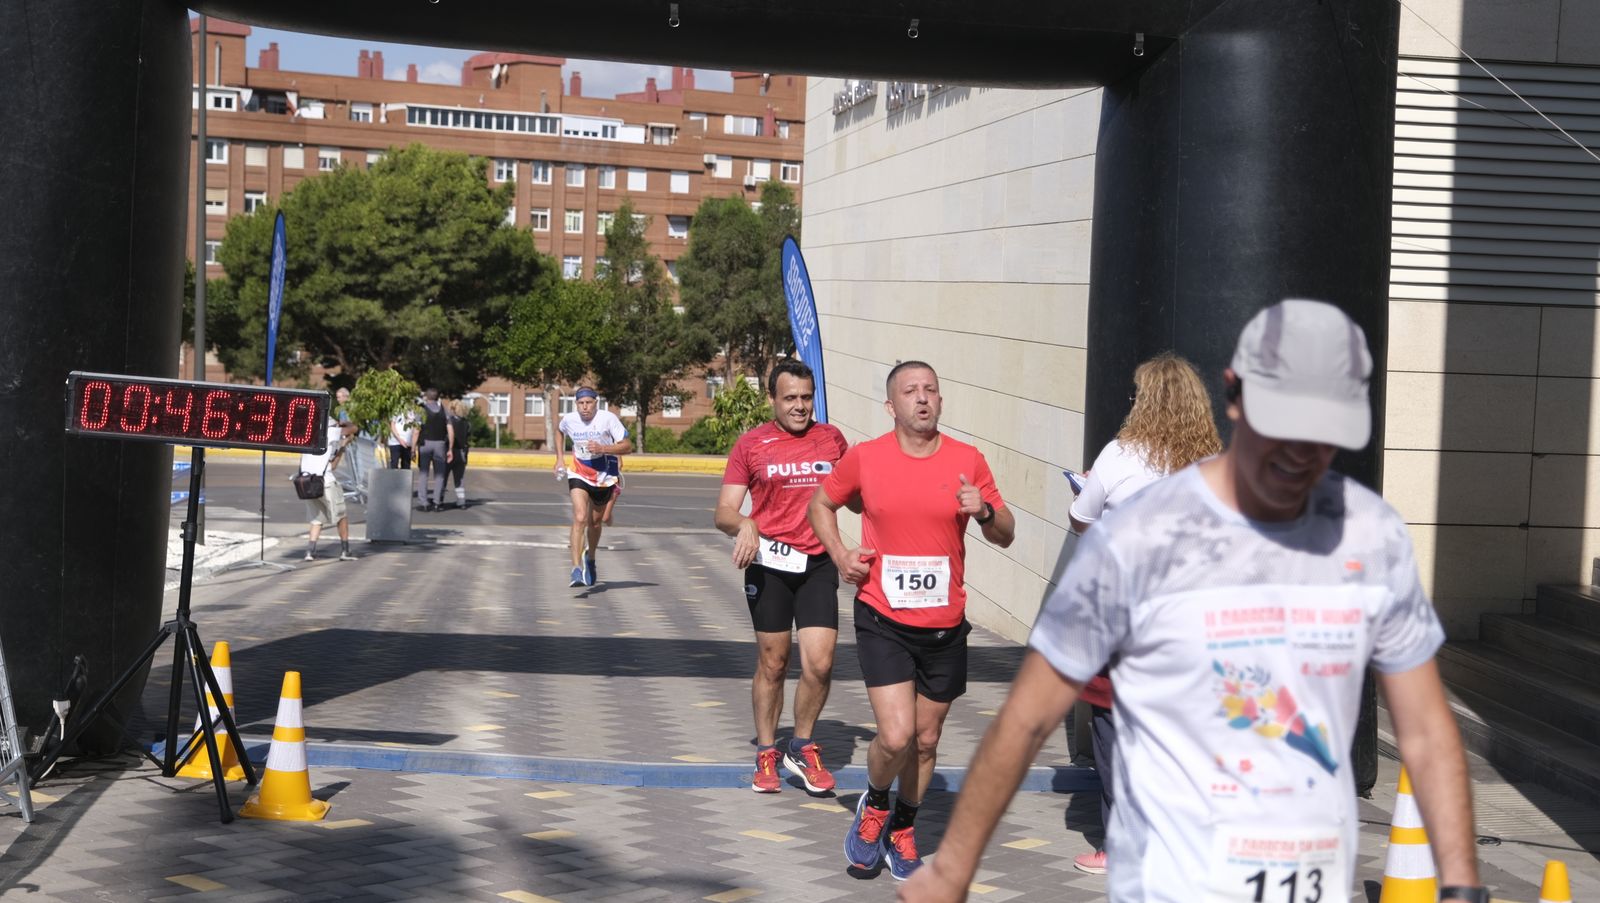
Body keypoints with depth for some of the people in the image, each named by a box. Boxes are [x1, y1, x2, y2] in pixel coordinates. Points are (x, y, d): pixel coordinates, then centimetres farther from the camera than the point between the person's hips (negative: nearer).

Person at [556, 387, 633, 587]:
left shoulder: (608, 419, -18)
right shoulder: (569, 419, -9)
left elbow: (627, 445, -17)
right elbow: (559, 431, 17)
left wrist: (602, 448, -29)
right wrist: (559, 458, 13)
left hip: (604, 477, 0)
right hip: (579, 475, 0)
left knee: (595, 522, 15)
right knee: (580, 519, -20)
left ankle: (590, 559, 44)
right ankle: (577, 569, -27)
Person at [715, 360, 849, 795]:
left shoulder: (832, 439, 8)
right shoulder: (751, 444, 1)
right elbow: (723, 513, -1)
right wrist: (744, 525, -22)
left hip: (818, 563, 2)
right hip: (769, 563, -2)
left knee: (819, 664, -7)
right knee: (772, 663, 6)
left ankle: (802, 747, 15)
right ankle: (766, 754, 22)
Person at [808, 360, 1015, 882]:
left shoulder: (968, 461, -1)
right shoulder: (865, 458, -4)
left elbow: (1006, 536, 6)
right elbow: (821, 503, 14)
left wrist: (984, 512, -15)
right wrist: (839, 554, -1)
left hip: (945, 627, 2)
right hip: (883, 621, -2)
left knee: (925, 740, 12)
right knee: (896, 735, -15)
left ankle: (902, 832, 35)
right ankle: (874, 805, 17)